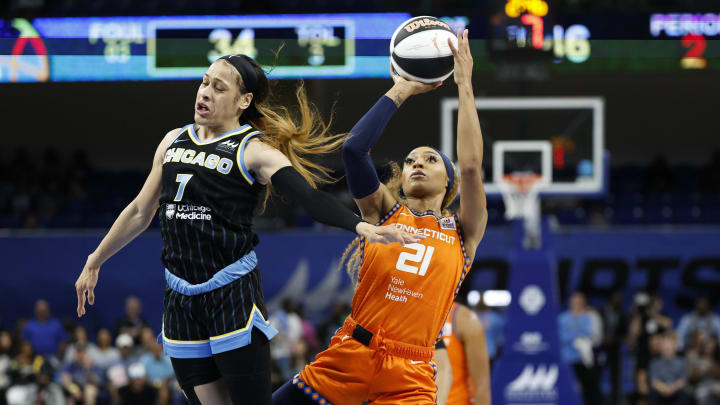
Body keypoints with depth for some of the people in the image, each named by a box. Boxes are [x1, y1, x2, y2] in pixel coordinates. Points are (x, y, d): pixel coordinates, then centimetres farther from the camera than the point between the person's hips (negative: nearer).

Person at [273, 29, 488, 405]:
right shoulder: (383, 212, 12)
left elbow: (471, 167, -4)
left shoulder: (462, 233, 10)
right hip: (350, 356, 1)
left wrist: (465, 85, -1)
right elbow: (353, 149, -2)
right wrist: (400, 91, 3)